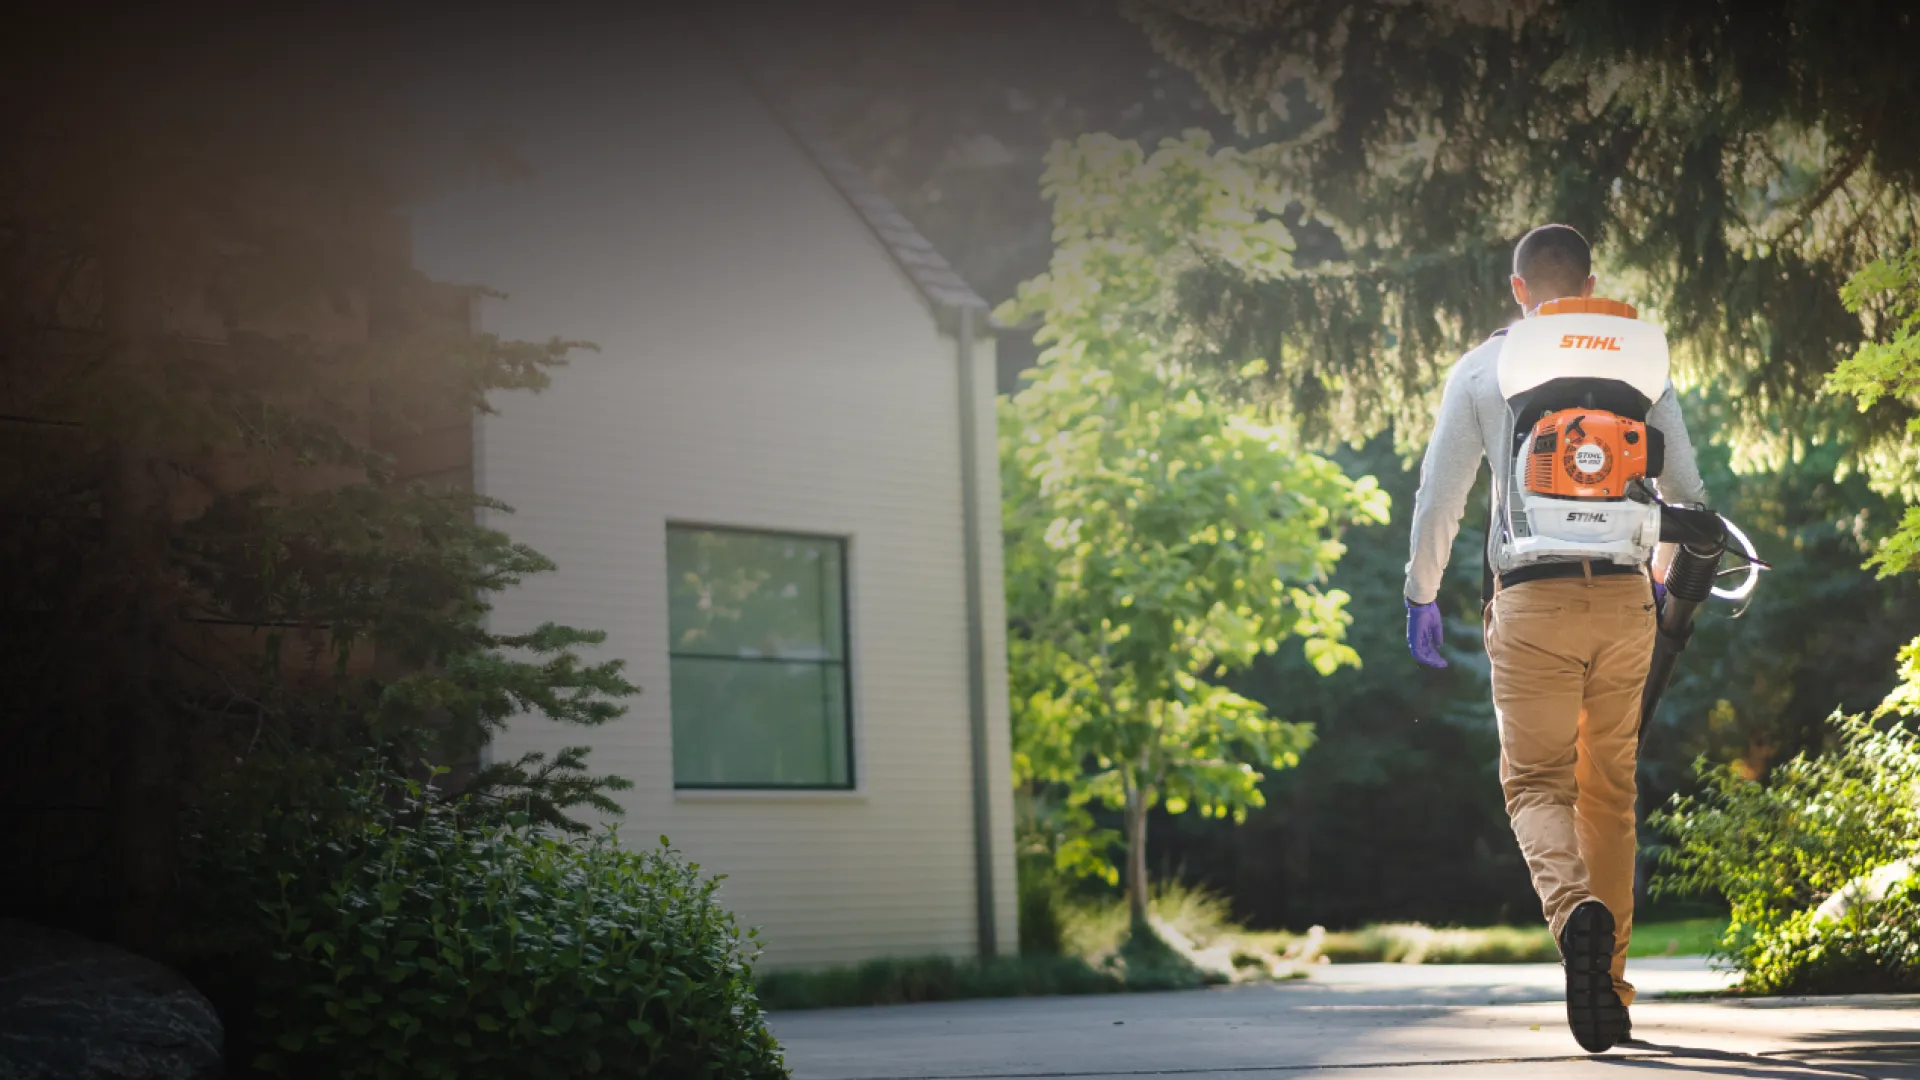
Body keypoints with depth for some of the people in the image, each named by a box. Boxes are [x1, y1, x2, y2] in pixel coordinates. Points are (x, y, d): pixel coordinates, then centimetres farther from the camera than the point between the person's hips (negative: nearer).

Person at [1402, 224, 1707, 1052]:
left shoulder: (1481, 369, 5)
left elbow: (1439, 496, 4)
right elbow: (1684, 487, 13)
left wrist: (1421, 596, 16)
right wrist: (1661, 579, 29)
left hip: (1531, 601, -2)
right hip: (1622, 598, 2)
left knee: (1536, 780, 3)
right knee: (1610, 790, 12)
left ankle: (1575, 908, -28)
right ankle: (1609, 987, 14)